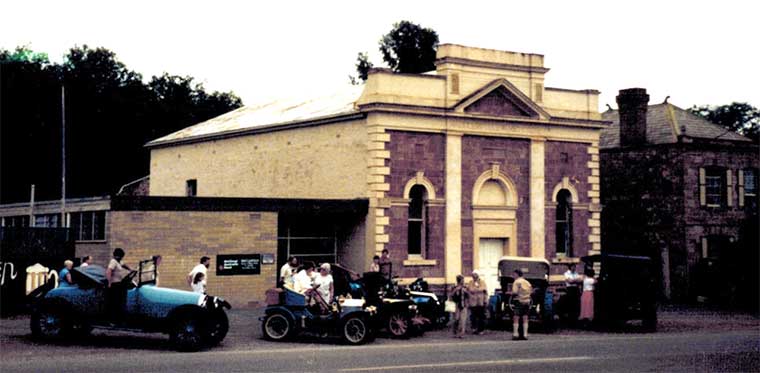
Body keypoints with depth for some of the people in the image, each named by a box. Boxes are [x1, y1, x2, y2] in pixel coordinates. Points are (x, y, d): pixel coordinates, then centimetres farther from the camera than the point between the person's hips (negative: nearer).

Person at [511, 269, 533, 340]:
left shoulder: (516, 282, -6)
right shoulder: (527, 282, 14)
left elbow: (514, 292, -15)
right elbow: (531, 291, 12)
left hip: (519, 301, -6)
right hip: (527, 302, 6)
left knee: (516, 318, -3)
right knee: (525, 319, 8)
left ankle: (515, 334, -9)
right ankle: (525, 335, 6)